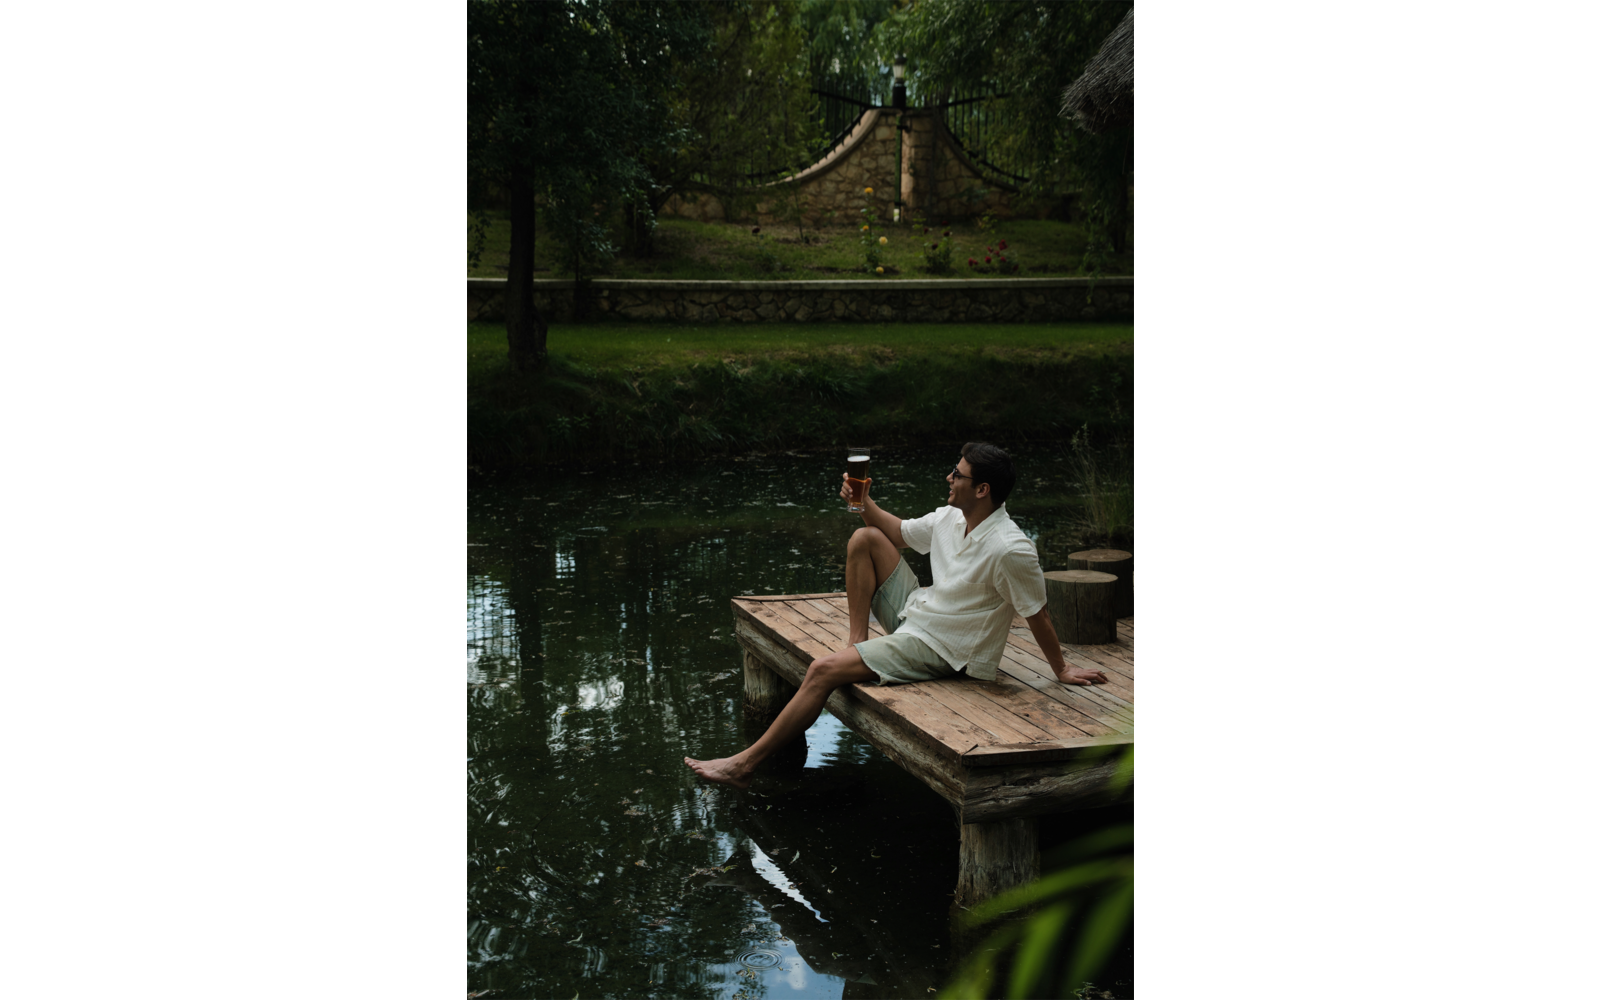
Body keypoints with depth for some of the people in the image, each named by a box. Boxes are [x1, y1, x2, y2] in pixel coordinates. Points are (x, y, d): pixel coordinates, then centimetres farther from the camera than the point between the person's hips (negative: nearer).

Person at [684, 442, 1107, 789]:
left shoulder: (1010, 550, -26)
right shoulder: (950, 518, -1)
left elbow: (1037, 616, -15)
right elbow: (899, 533, 18)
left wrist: (1062, 671, -6)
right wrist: (865, 504, 2)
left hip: (939, 650, -8)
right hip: (914, 611, 9)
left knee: (822, 671, -18)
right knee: (865, 539, 4)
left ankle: (745, 763, -9)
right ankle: (858, 642, 7)